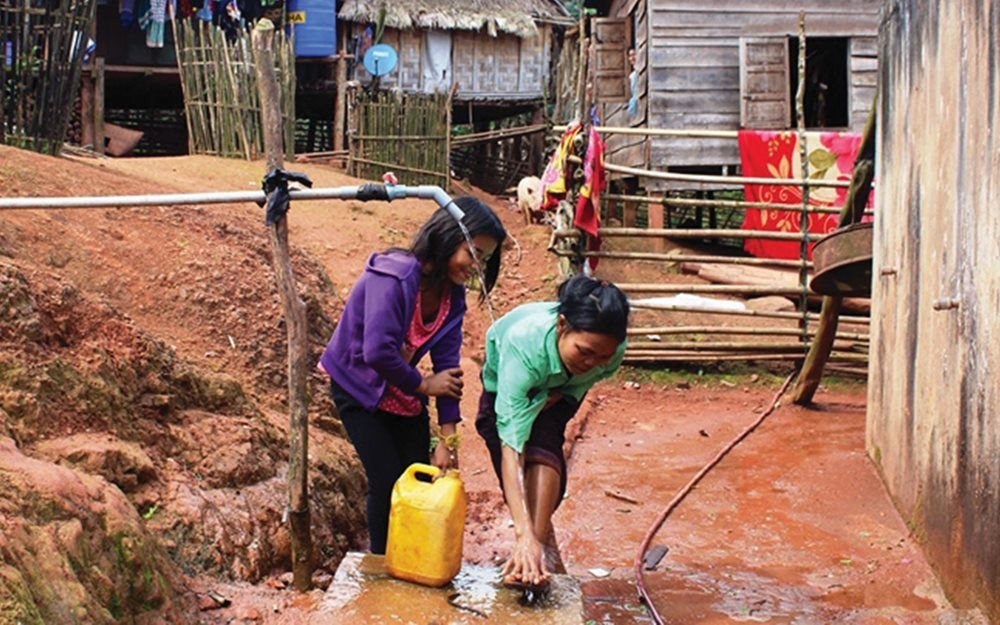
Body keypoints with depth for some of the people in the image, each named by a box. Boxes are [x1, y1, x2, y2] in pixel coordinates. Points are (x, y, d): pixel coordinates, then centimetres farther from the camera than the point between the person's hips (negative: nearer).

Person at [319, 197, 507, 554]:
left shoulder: (452, 294, -6)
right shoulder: (394, 277, -29)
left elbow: (448, 365, -9)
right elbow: (377, 353, -34)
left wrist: (446, 440, -13)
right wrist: (424, 385, -19)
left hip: (405, 393, 6)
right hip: (359, 388, -6)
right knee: (389, 481, -10)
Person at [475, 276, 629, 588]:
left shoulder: (612, 351, -36)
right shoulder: (523, 342, -47)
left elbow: (580, 384, -10)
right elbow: (511, 447, -51)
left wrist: (551, 398, -31)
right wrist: (524, 533, -58)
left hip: (559, 388, 2)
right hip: (503, 382, -1)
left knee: (543, 445, -27)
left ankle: (541, 548, -28)